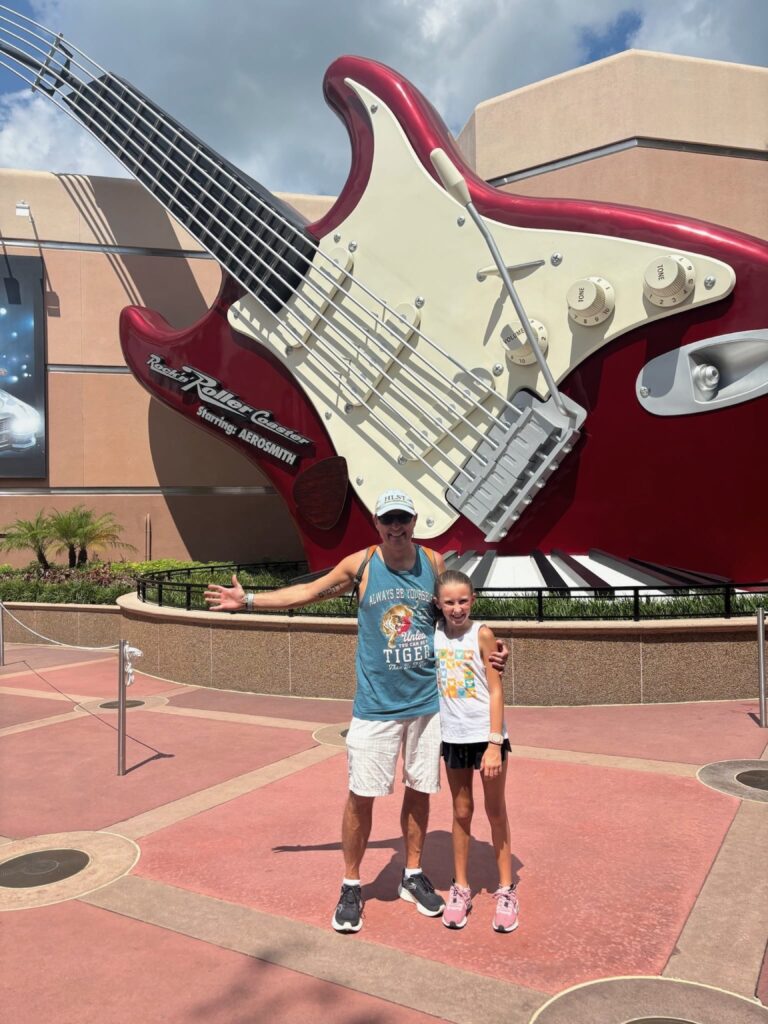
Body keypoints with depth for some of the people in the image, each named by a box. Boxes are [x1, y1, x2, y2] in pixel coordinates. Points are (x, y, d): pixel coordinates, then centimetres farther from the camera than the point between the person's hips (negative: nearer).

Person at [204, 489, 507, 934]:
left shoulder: (434, 562, -1)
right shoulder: (359, 564, -5)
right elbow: (307, 592, 6)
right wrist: (248, 601, 8)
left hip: (427, 700, 2)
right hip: (376, 703, -2)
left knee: (419, 790, 13)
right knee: (361, 795, 2)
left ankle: (413, 876, 34)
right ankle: (351, 887, 22)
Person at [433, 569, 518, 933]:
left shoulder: (482, 634, -12)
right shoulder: (433, 633, -2)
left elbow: (496, 691, -12)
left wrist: (494, 744, -16)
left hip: (487, 735, -3)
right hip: (453, 736, 3)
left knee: (496, 813, 10)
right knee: (461, 813, 14)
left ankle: (506, 890, 23)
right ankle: (460, 888, 27)